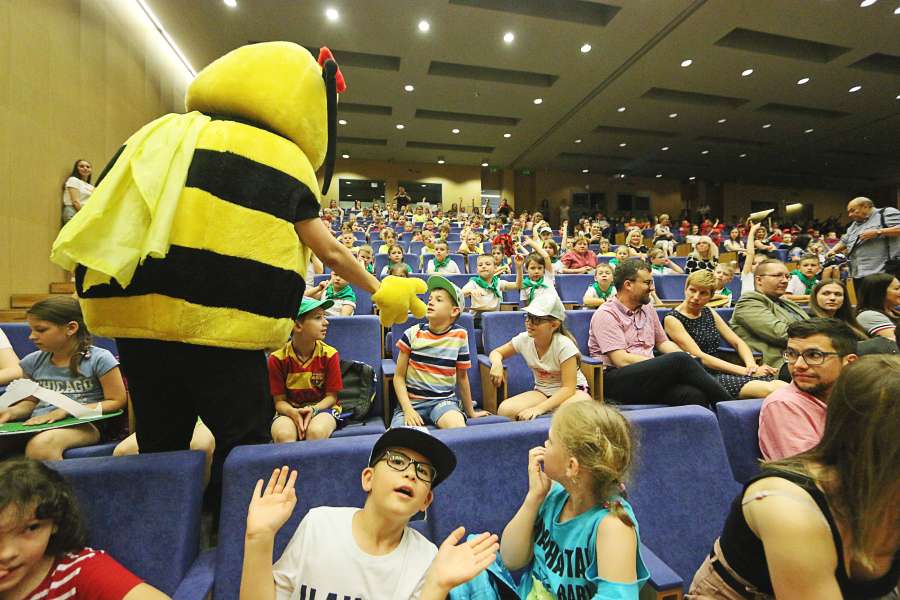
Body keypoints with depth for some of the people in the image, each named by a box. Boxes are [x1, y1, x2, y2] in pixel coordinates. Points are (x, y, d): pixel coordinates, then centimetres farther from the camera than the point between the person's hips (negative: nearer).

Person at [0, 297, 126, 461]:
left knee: (40, 444, -36)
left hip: (85, 424, -5)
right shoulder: (33, 362, 12)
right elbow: (30, 402, 24)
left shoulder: (99, 358, -5)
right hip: (38, 424, 5)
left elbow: (117, 402, -5)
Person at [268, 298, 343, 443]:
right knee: (283, 435, -33)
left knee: (316, 432, -33)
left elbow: (331, 396, -3)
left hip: (322, 407, 0)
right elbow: (279, 401, -3)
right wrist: (293, 413, -25)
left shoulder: (329, 354, -8)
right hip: (290, 410, 0)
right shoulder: (277, 358, -7)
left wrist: (313, 409, -23)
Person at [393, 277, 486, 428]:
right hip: (411, 401, 1)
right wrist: (408, 409, -12)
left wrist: (470, 412, 16)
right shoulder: (412, 334, -4)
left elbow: (462, 377, 8)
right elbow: (399, 377, 1)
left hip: (444, 400, -1)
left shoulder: (460, 336, -3)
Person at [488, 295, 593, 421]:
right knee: (504, 410, -24)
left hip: (573, 391, -4)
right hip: (542, 392, 4)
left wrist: (538, 408, -36)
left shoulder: (564, 345, -24)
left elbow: (568, 388, -25)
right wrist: (497, 363, -21)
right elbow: (496, 352, 6)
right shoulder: (524, 339, -11)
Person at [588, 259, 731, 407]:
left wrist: (686, 359, 5)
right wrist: (668, 364, -12)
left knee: (694, 395, -26)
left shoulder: (648, 309, 18)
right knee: (679, 360, -26)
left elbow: (662, 342, 26)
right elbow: (622, 360, -14)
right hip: (616, 379, -6)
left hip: (647, 374, 7)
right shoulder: (606, 314, -7)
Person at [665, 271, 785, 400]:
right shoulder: (672, 319, -5)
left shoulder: (709, 313, 17)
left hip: (722, 372, 7)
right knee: (769, 390, -26)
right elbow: (699, 357, -13)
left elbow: (738, 343, 16)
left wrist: (751, 364, -7)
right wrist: (745, 371, -16)